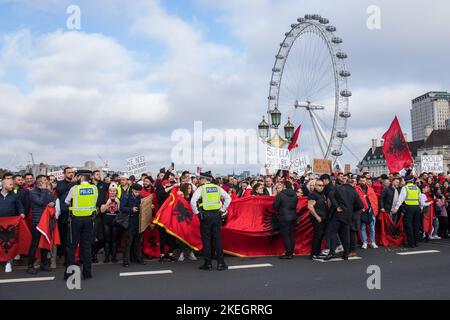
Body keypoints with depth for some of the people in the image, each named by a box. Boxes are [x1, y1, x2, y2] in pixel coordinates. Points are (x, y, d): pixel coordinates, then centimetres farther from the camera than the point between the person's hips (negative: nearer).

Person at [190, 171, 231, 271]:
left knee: (206, 239, 5)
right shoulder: (217, 187, 8)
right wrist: (222, 210, 11)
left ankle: (208, 264, 10)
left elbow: (193, 201, -14)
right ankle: (220, 263, 9)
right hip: (217, 215, 3)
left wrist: (196, 212, -2)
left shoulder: (201, 188, -4)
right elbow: (228, 198, 8)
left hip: (205, 215, -3)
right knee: (217, 238, 7)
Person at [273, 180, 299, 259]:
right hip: (293, 217, 6)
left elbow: (275, 206, -8)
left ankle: (288, 253, -2)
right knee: (292, 235, 11)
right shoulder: (295, 195, 5)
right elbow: (295, 205, 13)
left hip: (284, 217, -6)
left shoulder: (280, 194, -12)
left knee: (285, 235, -1)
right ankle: (291, 252, 17)